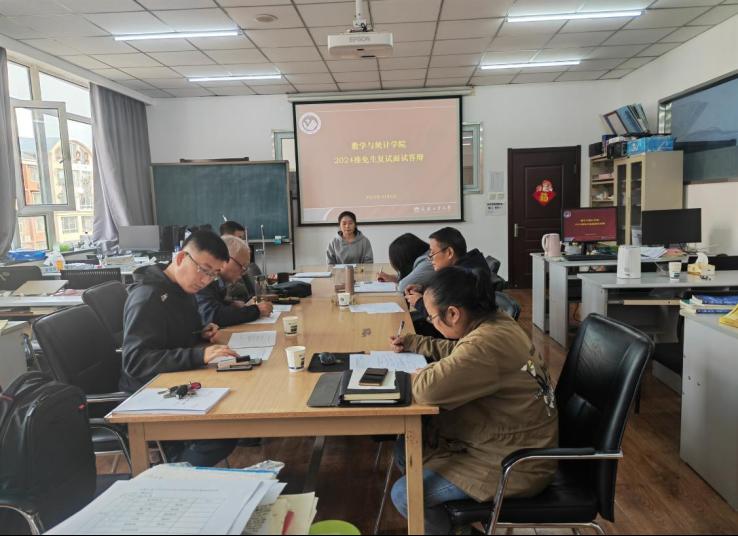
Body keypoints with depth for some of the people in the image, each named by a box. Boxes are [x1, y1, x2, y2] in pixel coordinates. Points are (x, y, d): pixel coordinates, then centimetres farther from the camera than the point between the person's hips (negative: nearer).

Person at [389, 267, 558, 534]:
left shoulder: (488, 344, -33)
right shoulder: (495, 322, -1)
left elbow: (428, 388, -39)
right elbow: (456, 350, 19)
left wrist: (418, 373, -16)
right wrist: (412, 343, 11)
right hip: (509, 442, 10)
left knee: (405, 495, -10)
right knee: (407, 450, 14)